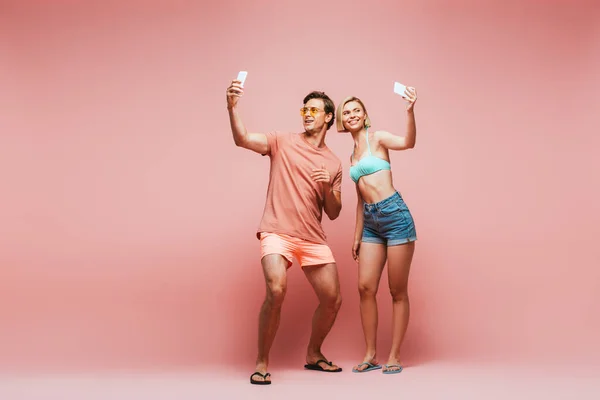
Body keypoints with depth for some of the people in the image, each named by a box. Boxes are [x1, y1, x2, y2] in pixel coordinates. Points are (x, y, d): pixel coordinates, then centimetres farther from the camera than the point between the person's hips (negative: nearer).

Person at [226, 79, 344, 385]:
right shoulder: (283, 142, 4)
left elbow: (333, 213, 12)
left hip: (313, 239, 5)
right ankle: (262, 362, -9)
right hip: (277, 233, -4)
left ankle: (313, 354, 32)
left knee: (333, 299, 7)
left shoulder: (334, 163, 13)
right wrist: (232, 107, -27)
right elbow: (242, 139, -12)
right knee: (276, 291, -26)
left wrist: (328, 188, -7)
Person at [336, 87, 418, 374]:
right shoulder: (353, 156, 18)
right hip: (370, 222, 7)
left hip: (394, 215, -7)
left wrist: (410, 111, -38)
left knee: (398, 291, 0)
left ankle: (394, 356, 7)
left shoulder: (377, 138, -1)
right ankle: (371, 355, 11)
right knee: (365, 287, 1)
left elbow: (408, 143, -22)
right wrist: (357, 236, 20)